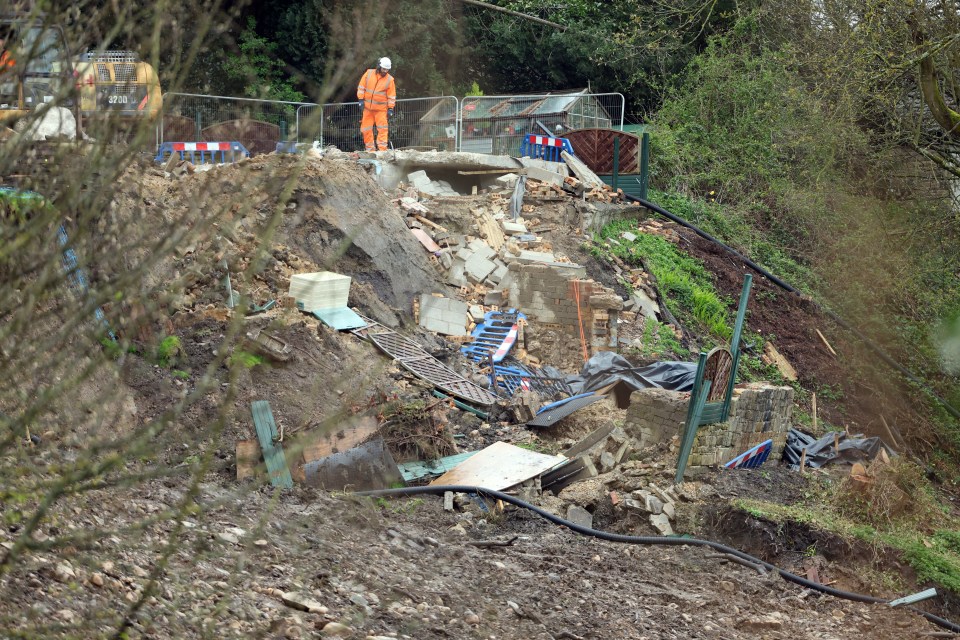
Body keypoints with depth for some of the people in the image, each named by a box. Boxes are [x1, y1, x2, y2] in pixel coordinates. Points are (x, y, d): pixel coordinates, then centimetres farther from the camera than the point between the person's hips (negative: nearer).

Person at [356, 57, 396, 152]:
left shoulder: (389, 79, -3)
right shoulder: (369, 73, 1)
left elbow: (392, 95, 0)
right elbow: (361, 87, 5)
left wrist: (390, 108, -5)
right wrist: (361, 99, -2)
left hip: (381, 108, -2)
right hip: (368, 107, 2)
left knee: (382, 129, -9)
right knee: (366, 129, 4)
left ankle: (382, 149, -10)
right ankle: (370, 149, 11)